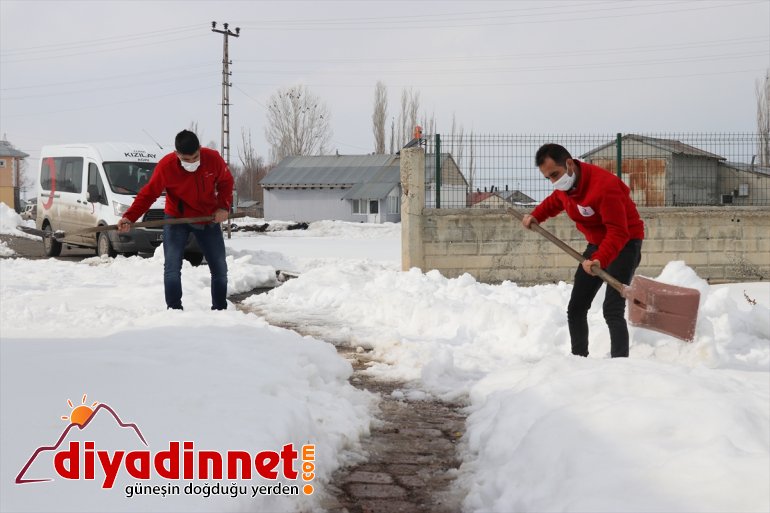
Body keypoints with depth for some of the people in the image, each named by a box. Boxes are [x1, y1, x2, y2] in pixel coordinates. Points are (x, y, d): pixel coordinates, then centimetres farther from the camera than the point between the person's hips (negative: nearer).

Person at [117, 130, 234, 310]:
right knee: (172, 268, -13)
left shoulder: (213, 159, -20)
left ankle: (220, 310, 21)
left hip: (209, 219, 2)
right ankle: (174, 310, -4)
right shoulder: (165, 166, -24)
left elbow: (226, 182, -1)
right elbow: (148, 194, -15)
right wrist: (129, 217, -26)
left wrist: (223, 206, -15)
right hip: (176, 219, -2)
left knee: (220, 269, 7)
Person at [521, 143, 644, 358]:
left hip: (624, 244, -9)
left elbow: (618, 232, -36)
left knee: (612, 310, -21)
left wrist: (599, 260, -48)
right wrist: (536, 216, 7)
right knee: (575, 309, 10)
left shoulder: (604, 185, -31)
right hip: (597, 244, 9)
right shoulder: (565, 184, -4)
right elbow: (555, 200, 22)